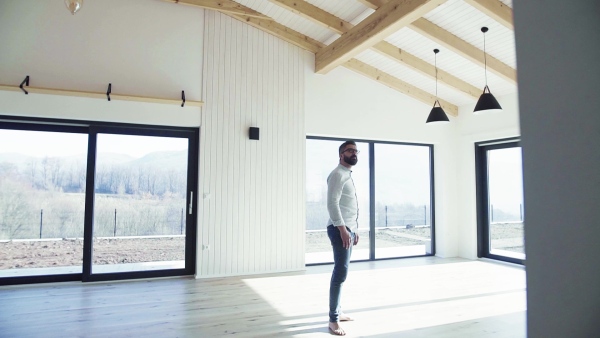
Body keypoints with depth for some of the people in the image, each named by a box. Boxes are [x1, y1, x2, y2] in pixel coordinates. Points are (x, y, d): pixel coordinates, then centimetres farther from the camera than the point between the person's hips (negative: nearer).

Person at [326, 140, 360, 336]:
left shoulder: (348, 176, 21)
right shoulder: (338, 174, -10)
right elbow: (332, 204, -20)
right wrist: (343, 229, -25)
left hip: (348, 229, 10)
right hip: (340, 229, -10)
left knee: (341, 272, 14)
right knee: (341, 273, -11)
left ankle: (337, 312, 24)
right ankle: (333, 320, -4)